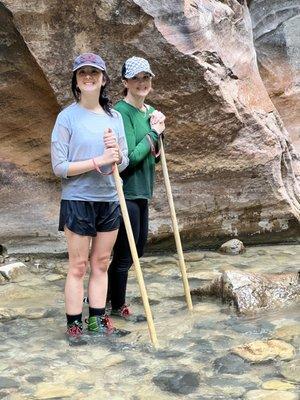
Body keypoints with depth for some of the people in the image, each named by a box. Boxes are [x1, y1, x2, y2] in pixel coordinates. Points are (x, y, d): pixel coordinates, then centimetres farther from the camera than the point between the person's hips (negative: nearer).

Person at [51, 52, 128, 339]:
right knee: (78, 266, 3)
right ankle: (74, 323, 15)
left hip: (109, 200, 5)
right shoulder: (67, 117, -8)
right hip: (78, 200, -4)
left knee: (101, 263, 12)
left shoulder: (115, 117, 6)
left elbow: (123, 164, 8)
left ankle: (97, 319, 23)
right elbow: (59, 167, -13)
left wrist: (116, 154, -15)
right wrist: (99, 160, -19)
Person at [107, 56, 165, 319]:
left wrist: (159, 132, -3)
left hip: (143, 191, 9)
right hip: (127, 191, -9)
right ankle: (117, 306, 25)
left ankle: (104, 292, 35)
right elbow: (130, 157, -21)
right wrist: (153, 132, -11)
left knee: (137, 249, 18)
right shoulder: (122, 112, -15)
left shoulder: (150, 111, 10)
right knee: (125, 253, 4)